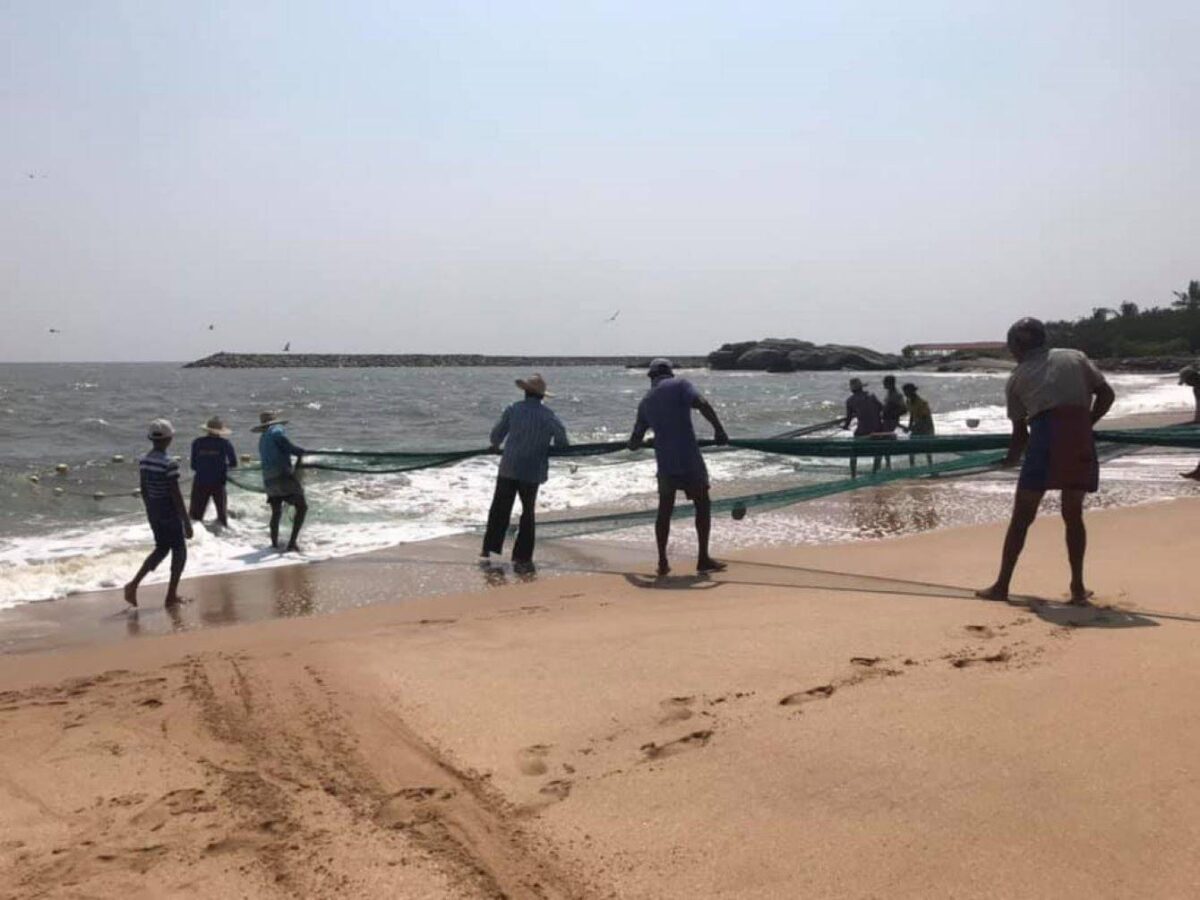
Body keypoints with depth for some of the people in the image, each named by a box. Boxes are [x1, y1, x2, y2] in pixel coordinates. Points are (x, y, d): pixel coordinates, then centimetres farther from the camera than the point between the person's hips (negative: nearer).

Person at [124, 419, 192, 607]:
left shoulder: (143, 461, 2)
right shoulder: (169, 464, -21)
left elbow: (143, 490, 11)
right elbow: (176, 495, -20)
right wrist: (187, 521, -14)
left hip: (153, 512, 7)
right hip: (170, 513, -7)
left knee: (161, 549, 23)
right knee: (179, 551, 9)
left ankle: (134, 584, 11)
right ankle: (171, 597, 13)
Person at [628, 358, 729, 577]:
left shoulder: (645, 402, 15)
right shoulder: (680, 385, 2)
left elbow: (635, 440, 18)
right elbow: (702, 404, -18)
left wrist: (632, 444, 41)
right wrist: (719, 429, -14)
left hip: (664, 460, 4)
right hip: (688, 457, -4)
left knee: (665, 509, 13)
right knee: (703, 503, 8)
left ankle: (662, 562, 12)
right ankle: (703, 559, 6)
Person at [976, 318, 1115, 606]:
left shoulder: (1017, 377, 17)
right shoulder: (1075, 357, 21)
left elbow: (1020, 431, 16)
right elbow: (1106, 394, 9)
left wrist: (1011, 459, 31)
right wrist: (1085, 424, 18)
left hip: (1044, 435, -2)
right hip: (1080, 438, 2)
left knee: (1022, 516, 6)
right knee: (1073, 514, 15)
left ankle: (1002, 585, 9)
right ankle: (1078, 588, 14)